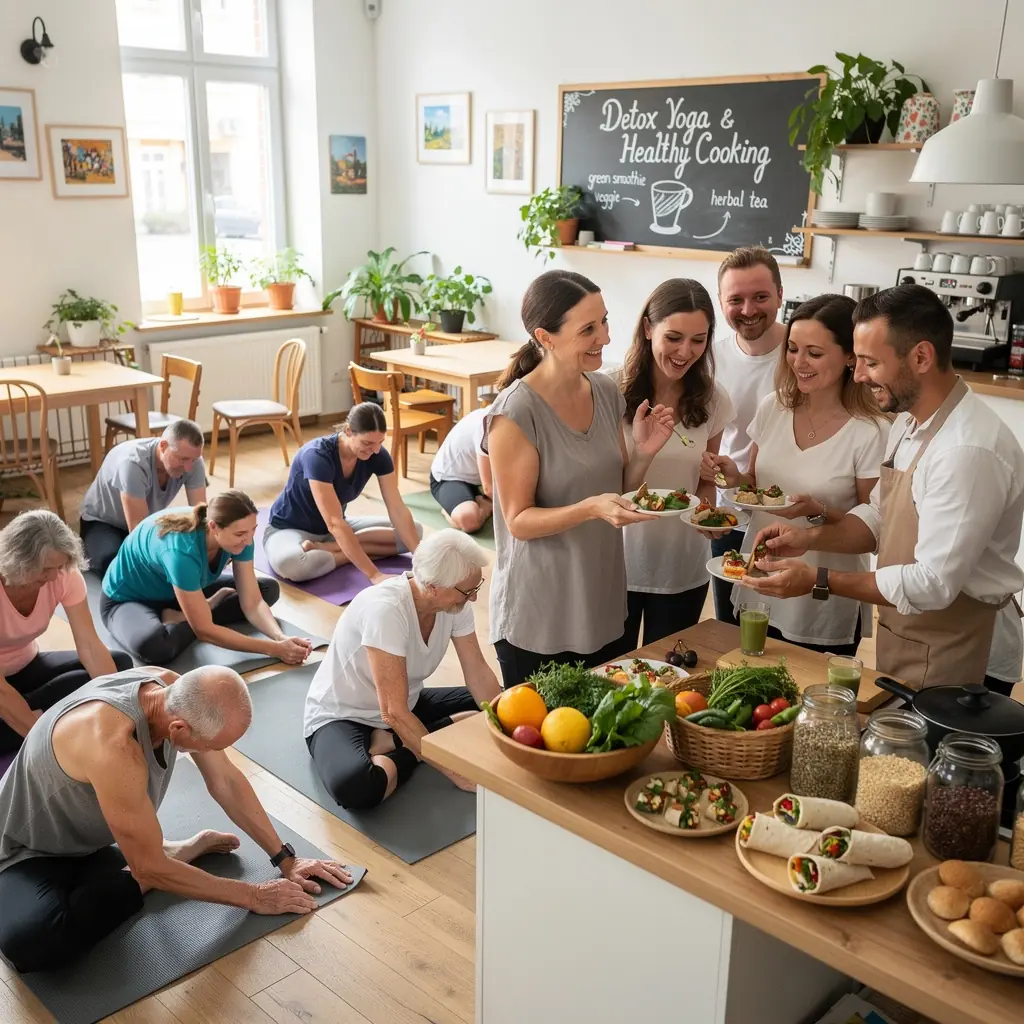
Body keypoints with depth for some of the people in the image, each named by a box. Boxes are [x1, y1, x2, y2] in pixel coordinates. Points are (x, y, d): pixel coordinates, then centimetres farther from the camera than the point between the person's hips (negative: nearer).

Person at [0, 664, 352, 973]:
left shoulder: (174, 690, -19)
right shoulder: (114, 746, -42)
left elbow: (225, 781, -3)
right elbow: (149, 867, -30)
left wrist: (285, 859, -2)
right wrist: (253, 897, -20)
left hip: (90, 838, 8)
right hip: (30, 853, -7)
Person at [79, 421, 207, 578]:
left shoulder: (193, 460, -23)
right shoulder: (133, 463, -39)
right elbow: (137, 529, -38)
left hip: (149, 521, 5)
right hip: (102, 522, -5)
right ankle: (89, 551, 3)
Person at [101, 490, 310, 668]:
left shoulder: (239, 537, -21)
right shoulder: (182, 551, -40)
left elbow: (252, 603, -16)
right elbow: (204, 630, -35)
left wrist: (281, 638, -34)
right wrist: (274, 649, -36)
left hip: (179, 592, 7)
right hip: (127, 599, -7)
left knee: (269, 588, -2)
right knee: (153, 646, -42)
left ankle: (178, 619, -9)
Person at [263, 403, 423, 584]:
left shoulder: (378, 456, -16)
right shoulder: (317, 456, -33)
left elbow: (398, 510, -16)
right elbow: (335, 524, -38)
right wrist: (374, 575, -42)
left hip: (335, 528, 7)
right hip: (291, 530, -7)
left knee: (413, 531, -12)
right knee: (289, 564, -43)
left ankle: (323, 548, -15)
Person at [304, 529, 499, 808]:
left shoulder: (455, 601, -13)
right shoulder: (385, 608, -33)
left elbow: (479, 674, -5)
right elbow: (393, 712, -33)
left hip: (406, 707, 8)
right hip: (342, 717, -8)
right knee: (353, 785, -41)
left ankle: (394, 745, -8)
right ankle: (404, 754, -10)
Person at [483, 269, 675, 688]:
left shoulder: (605, 391, 1)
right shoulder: (515, 413, -19)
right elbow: (519, 521, -16)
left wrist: (644, 451, -9)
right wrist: (592, 508, -31)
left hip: (605, 607, 6)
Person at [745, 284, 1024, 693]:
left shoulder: (969, 450, -28)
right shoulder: (910, 421, 2)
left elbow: (934, 584, -28)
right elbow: (879, 516, 11)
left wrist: (820, 581, -25)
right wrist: (811, 538, -6)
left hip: (953, 661, -8)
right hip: (902, 639, 8)